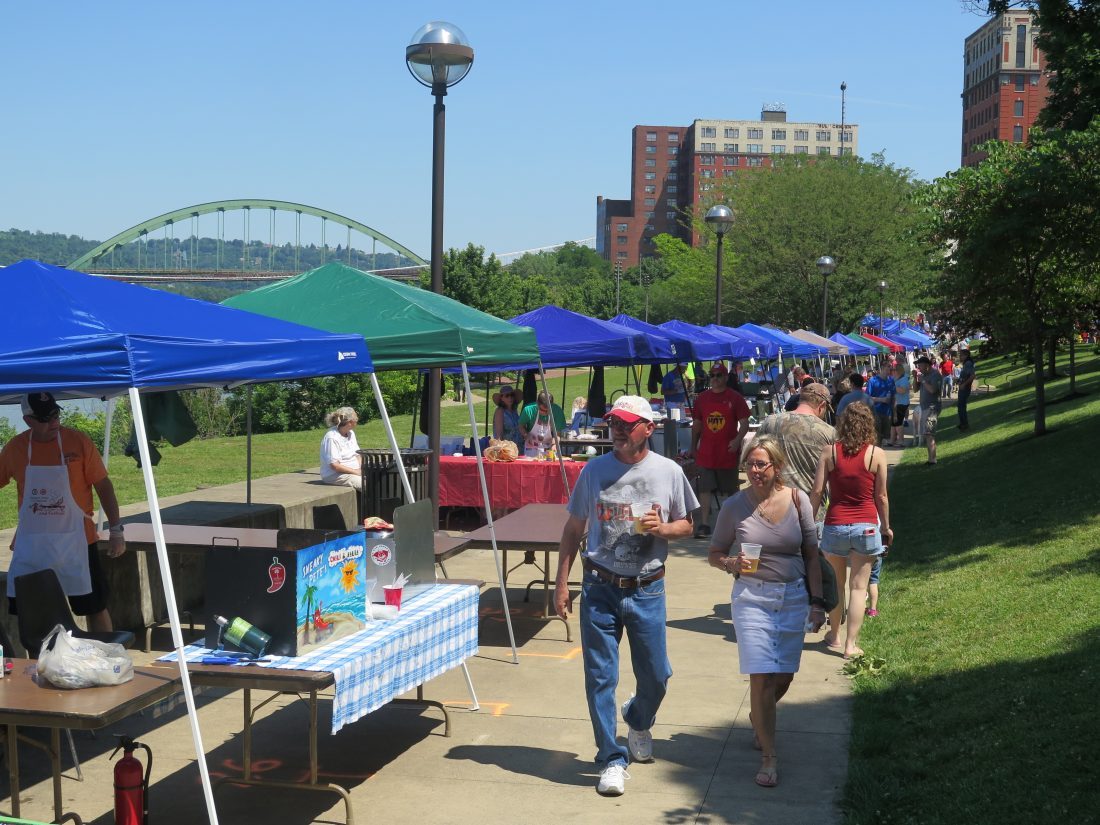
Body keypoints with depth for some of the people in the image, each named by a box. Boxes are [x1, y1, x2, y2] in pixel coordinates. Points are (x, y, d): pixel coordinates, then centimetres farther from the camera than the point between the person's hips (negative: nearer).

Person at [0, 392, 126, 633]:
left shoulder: (79, 442, -8)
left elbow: (103, 486, -3)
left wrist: (116, 531, -6)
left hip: (75, 541, -2)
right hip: (30, 545, 2)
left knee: (95, 605, 6)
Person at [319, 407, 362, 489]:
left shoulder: (350, 433, 11)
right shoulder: (331, 438, -16)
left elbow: (357, 454, 19)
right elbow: (334, 465, -20)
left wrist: (361, 469, -2)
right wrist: (356, 472, -18)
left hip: (355, 471, 9)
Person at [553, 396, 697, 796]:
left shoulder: (668, 472, -1)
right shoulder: (594, 471, 0)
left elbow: (686, 525, 9)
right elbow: (573, 529, 6)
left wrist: (662, 528, -14)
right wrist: (562, 583, 2)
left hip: (647, 590, 0)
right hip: (600, 587, 0)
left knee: (656, 676, 10)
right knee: (600, 677, 0)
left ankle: (638, 721, 43)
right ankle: (611, 760, 12)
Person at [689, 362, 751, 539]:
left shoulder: (735, 398, -2)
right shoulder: (701, 398, 7)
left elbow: (744, 423, -4)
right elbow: (696, 424, 14)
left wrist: (737, 440, -20)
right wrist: (693, 447, 15)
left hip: (728, 452, -2)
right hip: (706, 452, 2)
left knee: (732, 488, 11)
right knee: (705, 488, -4)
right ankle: (704, 524, -4)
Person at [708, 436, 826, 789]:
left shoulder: (797, 500, -2)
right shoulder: (735, 506, -6)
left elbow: (812, 555, 5)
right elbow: (714, 554, 4)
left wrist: (816, 601, 2)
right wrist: (731, 564, -18)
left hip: (794, 597, 3)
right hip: (752, 597, -2)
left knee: (784, 675, 13)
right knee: (761, 676, -8)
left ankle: (758, 719, 44)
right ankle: (769, 756, 3)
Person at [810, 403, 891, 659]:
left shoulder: (830, 452, -4)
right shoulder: (876, 455, -5)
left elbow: (816, 491, -4)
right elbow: (881, 497, -1)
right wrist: (886, 526, 13)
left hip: (835, 525, 1)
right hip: (866, 526, -1)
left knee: (835, 584, 19)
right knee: (858, 587, 5)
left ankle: (834, 636, 31)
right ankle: (851, 644, 3)